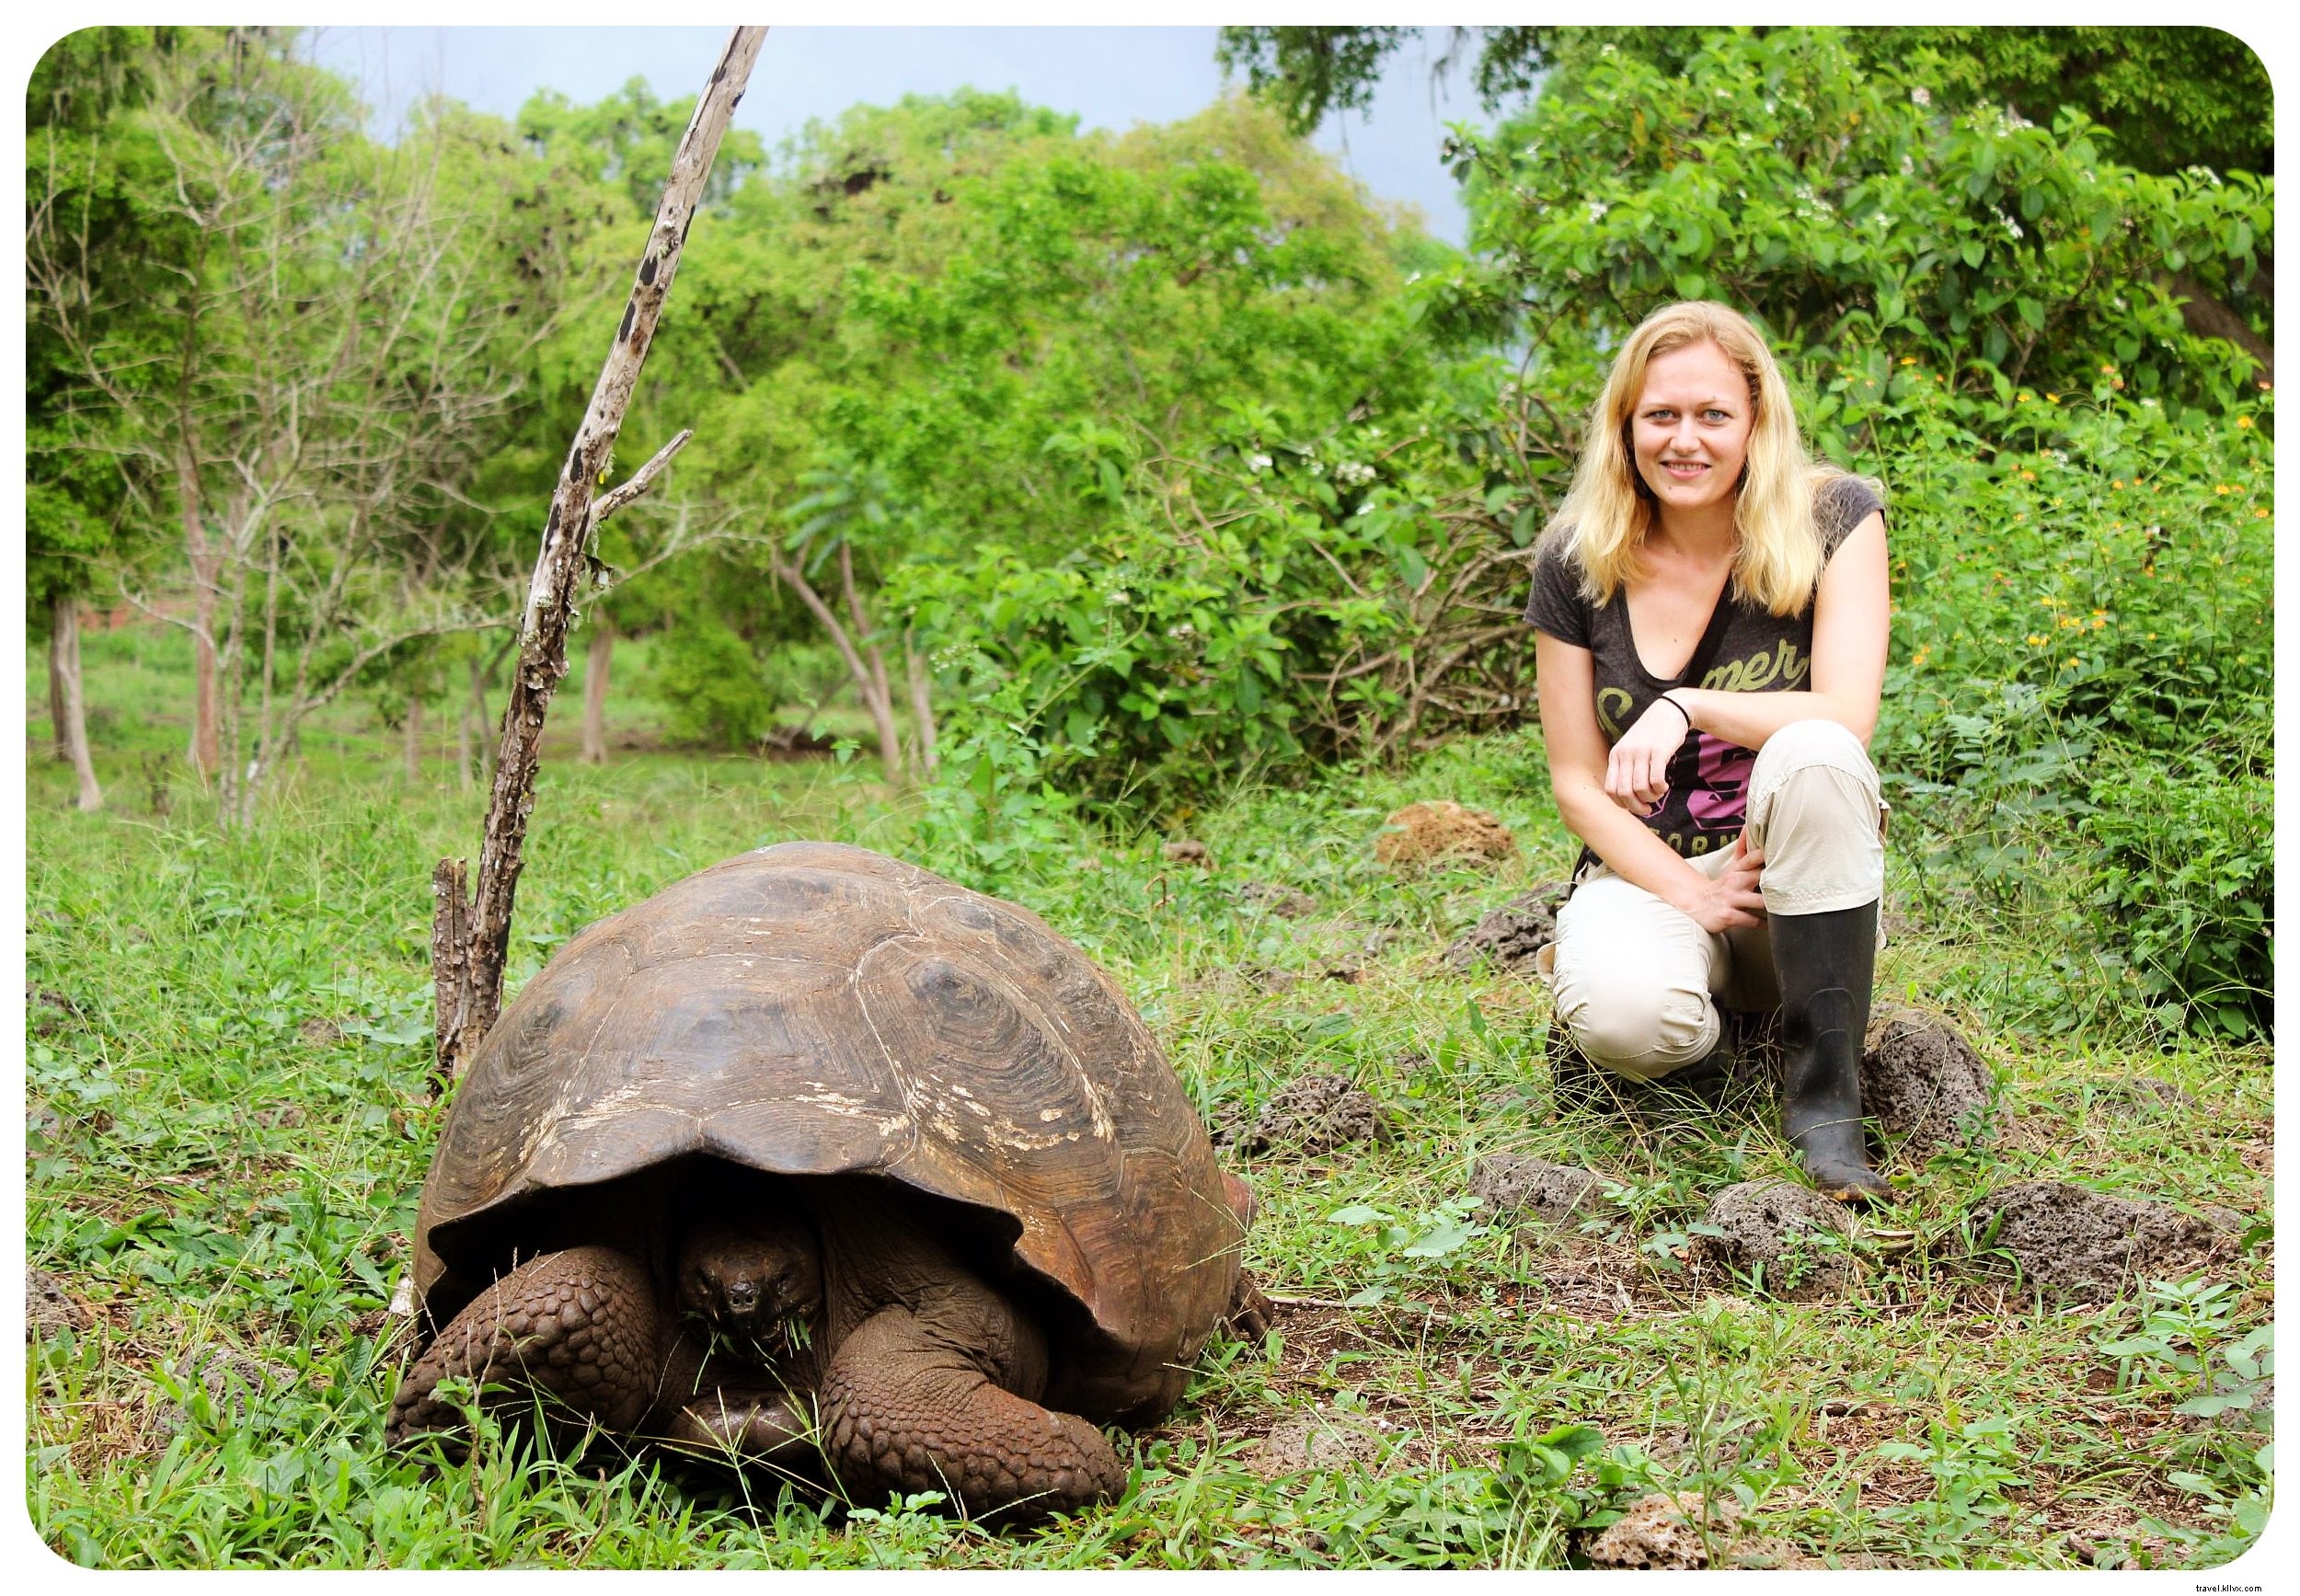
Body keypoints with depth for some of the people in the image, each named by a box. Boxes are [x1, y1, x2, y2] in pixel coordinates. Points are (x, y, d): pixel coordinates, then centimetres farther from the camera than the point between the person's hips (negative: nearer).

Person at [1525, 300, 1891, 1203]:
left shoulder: (1832, 520, -7)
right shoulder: (1578, 566, -3)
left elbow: (1848, 720, -18)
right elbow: (1578, 783, -1)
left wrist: (1689, 707, -31)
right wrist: (1689, 893, -16)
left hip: (1794, 878, 0)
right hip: (1651, 866, 0)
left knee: (1812, 754, -35)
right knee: (1623, 1018, -35)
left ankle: (1824, 1091, -22)